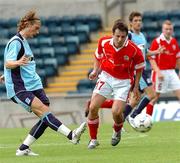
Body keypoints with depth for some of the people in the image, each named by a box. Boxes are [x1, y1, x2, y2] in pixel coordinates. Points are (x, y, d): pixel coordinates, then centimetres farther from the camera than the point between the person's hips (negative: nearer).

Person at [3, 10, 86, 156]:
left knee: (46, 119, -3)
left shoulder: (24, 41, 20)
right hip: (20, 89, -10)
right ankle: (71, 135, -40)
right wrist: (19, 62, -40)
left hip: (34, 86, 10)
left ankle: (23, 149, 3)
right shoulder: (15, 42, -9)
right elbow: (8, 63, -21)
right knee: (44, 111, -25)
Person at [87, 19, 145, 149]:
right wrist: (96, 70, -5)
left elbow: (139, 67, -1)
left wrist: (136, 87, 1)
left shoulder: (133, 49, -19)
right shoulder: (104, 42, -12)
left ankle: (117, 131, 19)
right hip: (106, 76, 2)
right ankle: (93, 139, 8)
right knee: (93, 107, -10)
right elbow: (98, 56, 11)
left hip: (123, 81, -2)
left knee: (116, 112, -17)